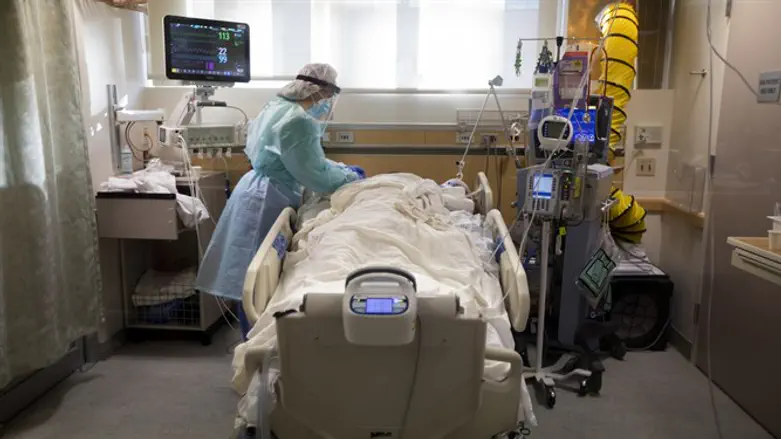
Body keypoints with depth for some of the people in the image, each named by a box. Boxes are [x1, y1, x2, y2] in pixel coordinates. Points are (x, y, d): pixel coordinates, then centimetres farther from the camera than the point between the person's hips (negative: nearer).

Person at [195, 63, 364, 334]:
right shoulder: (298, 121, -21)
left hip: (262, 193, 11)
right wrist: (349, 177, 0)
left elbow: (307, 160, 20)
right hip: (266, 200, -11)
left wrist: (343, 168, 18)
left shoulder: (281, 106, 12)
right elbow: (315, 174, -17)